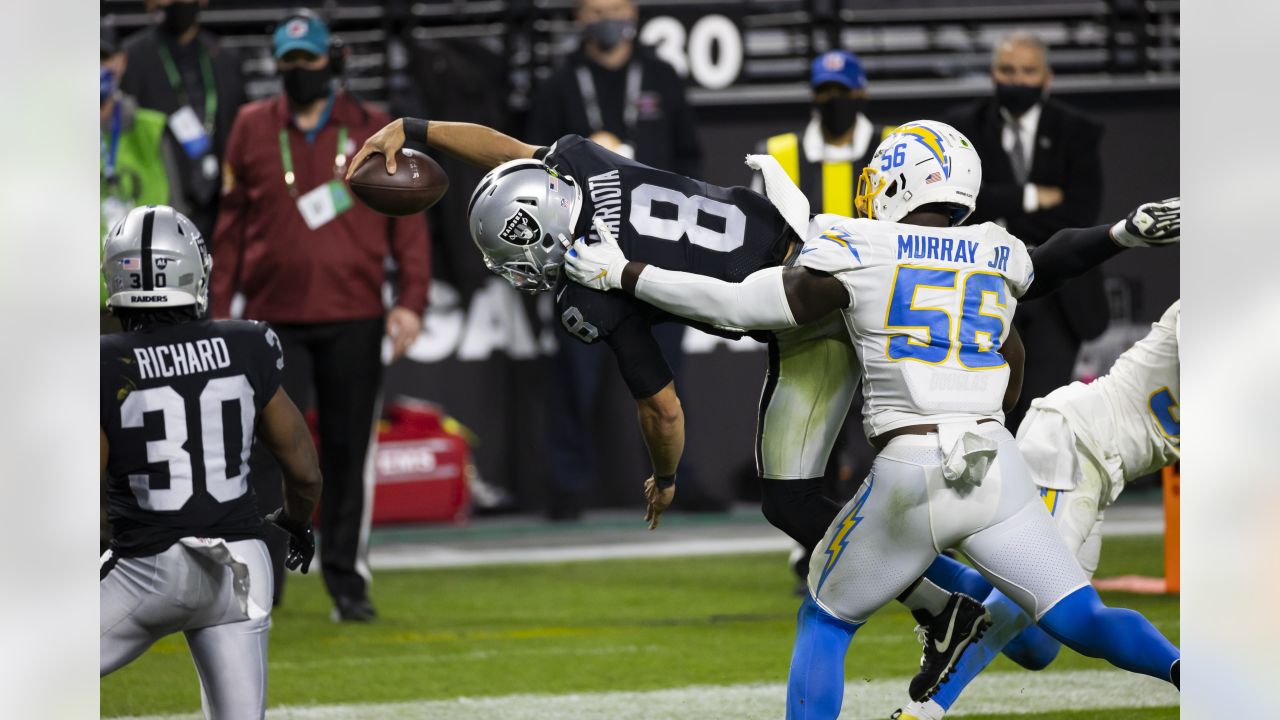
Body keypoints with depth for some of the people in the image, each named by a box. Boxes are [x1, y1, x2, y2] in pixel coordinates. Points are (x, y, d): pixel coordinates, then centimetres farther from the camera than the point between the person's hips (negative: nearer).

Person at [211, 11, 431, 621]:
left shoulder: (371, 129, 6)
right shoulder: (252, 129, 9)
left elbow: (406, 217, 4)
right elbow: (231, 225, 11)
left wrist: (411, 299, -6)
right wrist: (221, 309, 6)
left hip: (353, 319, 0)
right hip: (275, 318, 0)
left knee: (348, 451, 2)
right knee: (269, 450, -8)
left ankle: (347, 581, 10)